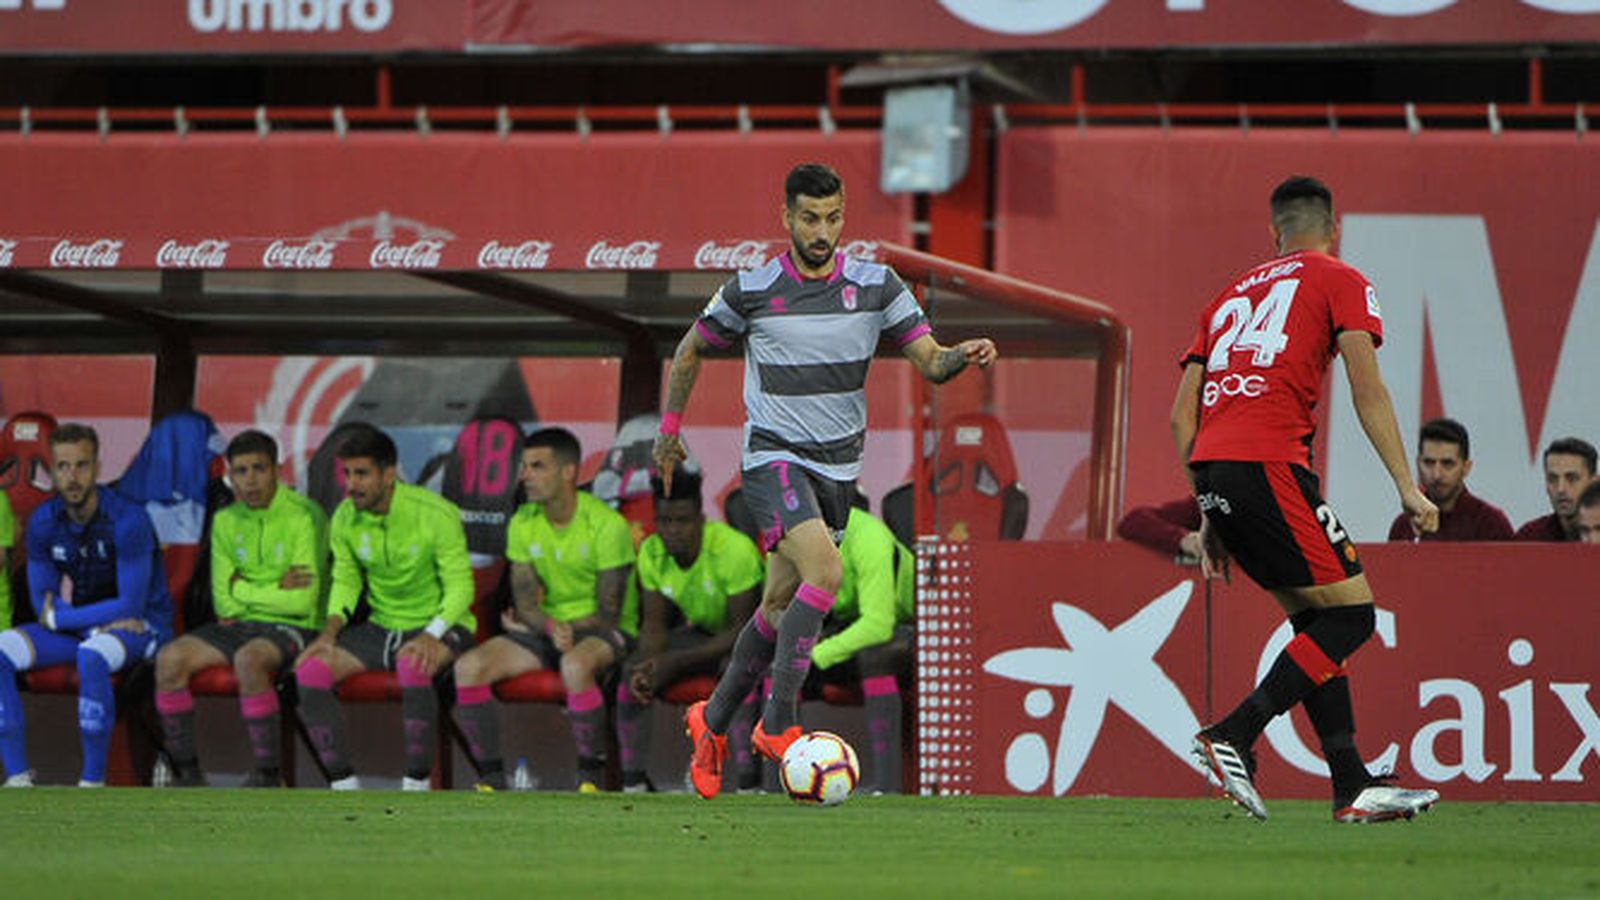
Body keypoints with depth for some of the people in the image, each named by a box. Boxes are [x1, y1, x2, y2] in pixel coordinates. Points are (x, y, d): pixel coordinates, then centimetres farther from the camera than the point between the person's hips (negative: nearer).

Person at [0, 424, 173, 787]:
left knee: (92, 656, -40)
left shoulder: (127, 521, -19)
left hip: (140, 626, -6)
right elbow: (42, 601, 1)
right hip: (77, 627, 6)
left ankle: (93, 782, -31)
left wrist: (59, 616, -15)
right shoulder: (43, 522, -2)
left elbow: (131, 605, -21)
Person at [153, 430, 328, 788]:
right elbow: (223, 601, 6)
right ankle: (185, 771, -10)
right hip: (241, 625, 6)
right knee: (170, 658, -16)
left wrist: (243, 591, -5)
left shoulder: (304, 517, -9)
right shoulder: (226, 521, 9)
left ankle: (269, 774, -27)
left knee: (249, 659, -37)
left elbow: (303, 601, -15)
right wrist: (276, 591, -7)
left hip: (295, 628, -6)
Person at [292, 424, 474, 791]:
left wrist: (432, 636, -29)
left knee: (413, 665, -40)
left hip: (440, 624, -5)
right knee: (310, 671, -18)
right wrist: (330, 630, -9)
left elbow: (460, 586, -14)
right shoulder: (344, 519, -2)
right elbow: (345, 580, 10)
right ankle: (344, 785, -13)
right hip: (381, 627, 6)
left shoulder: (436, 514, -16)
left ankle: (416, 786, -31)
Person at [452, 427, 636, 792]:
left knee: (575, 665, -41)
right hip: (544, 628, 6)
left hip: (604, 633, -6)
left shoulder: (607, 525, -15)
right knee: (468, 668, -17)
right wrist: (551, 629, -22)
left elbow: (609, 614, -14)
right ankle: (491, 778, -10)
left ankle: (591, 778, -26)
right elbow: (524, 603, 1)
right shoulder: (523, 524, 2)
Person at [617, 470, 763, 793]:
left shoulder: (733, 550, -28)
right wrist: (648, 664, -26)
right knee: (632, 672, -18)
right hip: (702, 630, 6)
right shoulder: (652, 553, -9)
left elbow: (743, 629, -26)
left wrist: (676, 662, -32)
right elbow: (654, 624, -2)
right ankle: (633, 782, -11)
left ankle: (749, 784, -39)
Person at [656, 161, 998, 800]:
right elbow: (691, 352, 11)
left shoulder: (876, 287, 1)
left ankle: (713, 722, 29)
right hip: (773, 457, -4)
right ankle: (778, 723, -23)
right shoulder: (750, 291, -5)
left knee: (780, 606, 9)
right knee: (824, 572, -26)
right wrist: (670, 428, 14)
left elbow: (930, 361, -3)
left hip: (838, 467, 4)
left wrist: (963, 355, -24)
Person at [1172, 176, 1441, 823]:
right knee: (1351, 613, -1)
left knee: (1315, 622, 14)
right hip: (1268, 464, -7)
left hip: (1211, 472, 7)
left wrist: (1211, 516, 27)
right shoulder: (1340, 282, 10)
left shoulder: (1233, 295, 27)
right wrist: (1406, 486, -2)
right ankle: (1232, 738, -13)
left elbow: (1182, 416, 23)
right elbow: (1367, 390, -3)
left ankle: (1353, 788, 8)